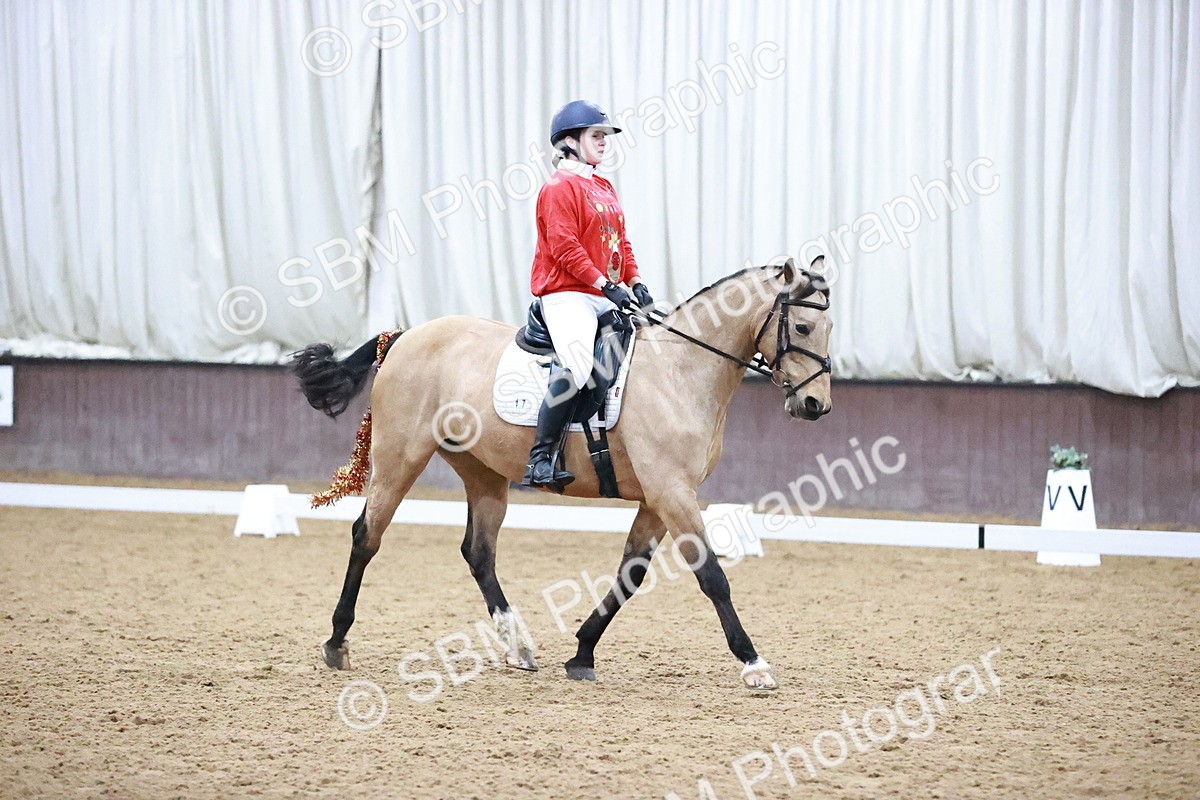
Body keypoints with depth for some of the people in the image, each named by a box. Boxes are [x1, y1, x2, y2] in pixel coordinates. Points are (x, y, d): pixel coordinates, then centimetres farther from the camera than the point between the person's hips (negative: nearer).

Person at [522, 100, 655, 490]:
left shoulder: (605, 189, 21)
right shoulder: (560, 186, -6)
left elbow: (620, 242, 22)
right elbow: (565, 247, -16)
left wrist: (636, 282, 5)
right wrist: (606, 285, -20)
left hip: (606, 298, 10)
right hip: (567, 295, -10)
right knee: (577, 366, -31)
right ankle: (540, 458, -29)